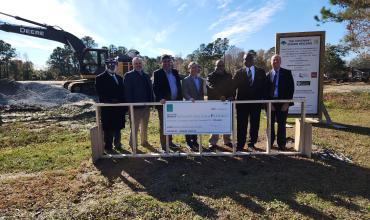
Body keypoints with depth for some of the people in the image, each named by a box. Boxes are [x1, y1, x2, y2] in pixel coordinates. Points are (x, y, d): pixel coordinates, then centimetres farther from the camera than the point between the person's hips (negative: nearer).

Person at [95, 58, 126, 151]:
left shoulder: (119, 78, 16)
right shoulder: (100, 78, -1)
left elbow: (123, 92, 14)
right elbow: (100, 94, -9)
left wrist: (124, 106, 6)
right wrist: (109, 101, -19)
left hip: (119, 108, 5)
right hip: (107, 108, -5)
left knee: (118, 127, 12)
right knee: (108, 128, 2)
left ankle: (117, 143, 24)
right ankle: (108, 146, 12)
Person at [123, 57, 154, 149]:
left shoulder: (146, 76, 14)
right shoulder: (128, 75, -4)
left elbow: (150, 89, 14)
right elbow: (127, 91, -10)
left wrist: (151, 101, 6)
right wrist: (130, 104, -17)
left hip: (146, 105, 6)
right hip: (135, 106, -6)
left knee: (145, 125, 17)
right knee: (135, 126, 2)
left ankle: (144, 141, 30)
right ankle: (133, 144, 13)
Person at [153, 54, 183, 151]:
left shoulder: (175, 72, 12)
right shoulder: (157, 73, -4)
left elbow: (179, 86, 13)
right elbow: (155, 88, -11)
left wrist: (180, 99, 5)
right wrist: (160, 98, -25)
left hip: (174, 102, 6)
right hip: (164, 103, -5)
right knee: (163, 125, 2)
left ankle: (170, 142, 30)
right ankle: (164, 146, 9)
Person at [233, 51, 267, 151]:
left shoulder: (261, 72, 8)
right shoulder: (239, 72, 5)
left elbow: (264, 86, 7)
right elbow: (233, 85, -2)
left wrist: (263, 98, -3)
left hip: (256, 101, 2)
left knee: (255, 124, 9)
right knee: (241, 124, 2)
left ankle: (252, 143, 24)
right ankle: (240, 145, 11)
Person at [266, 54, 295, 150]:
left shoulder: (287, 73, 1)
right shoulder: (267, 75, 5)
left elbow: (291, 88, -3)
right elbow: (265, 90, 5)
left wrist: (287, 103, -10)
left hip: (283, 102, -1)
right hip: (270, 102, 2)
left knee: (282, 124, 6)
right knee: (270, 124, 9)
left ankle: (281, 144, 19)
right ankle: (270, 142, 23)